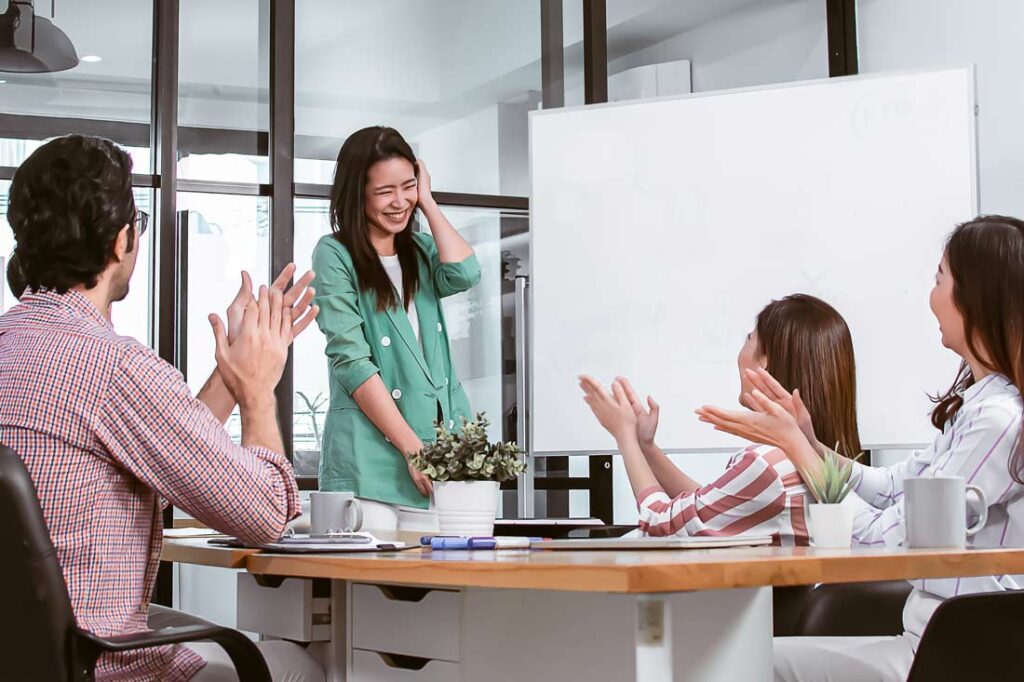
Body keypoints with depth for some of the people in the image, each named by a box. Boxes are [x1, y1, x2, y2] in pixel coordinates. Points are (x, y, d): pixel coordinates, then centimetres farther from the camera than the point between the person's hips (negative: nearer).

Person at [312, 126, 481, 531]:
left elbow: (464, 275, -6)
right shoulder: (335, 255, 0)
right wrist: (412, 448, -13)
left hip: (436, 442, 5)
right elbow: (351, 362, -9)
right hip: (368, 457, -5)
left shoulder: (421, 251, 18)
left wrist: (427, 203, 4)